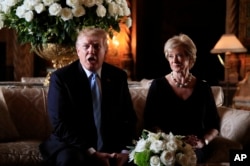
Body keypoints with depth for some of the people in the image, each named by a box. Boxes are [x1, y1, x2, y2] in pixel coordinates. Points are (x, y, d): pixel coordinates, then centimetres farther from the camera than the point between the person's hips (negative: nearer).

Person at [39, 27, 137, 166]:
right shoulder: (61, 77, -5)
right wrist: (91, 153, -21)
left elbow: (129, 117, 7)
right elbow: (60, 124, -12)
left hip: (111, 147, 3)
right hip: (73, 145, -3)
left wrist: (125, 151, -11)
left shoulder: (118, 76, 6)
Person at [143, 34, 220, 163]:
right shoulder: (158, 85, 4)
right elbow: (149, 121, 1)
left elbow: (214, 126, 12)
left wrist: (202, 141, -7)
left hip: (194, 149, 1)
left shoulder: (203, 88, 8)